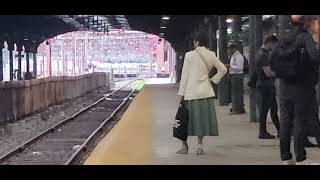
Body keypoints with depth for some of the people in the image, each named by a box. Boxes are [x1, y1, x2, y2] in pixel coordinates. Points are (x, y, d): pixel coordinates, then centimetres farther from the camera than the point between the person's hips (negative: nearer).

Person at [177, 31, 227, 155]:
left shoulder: (190, 55, -9)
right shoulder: (211, 55, 4)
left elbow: (185, 75, -7)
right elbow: (223, 69, 10)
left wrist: (181, 93, -4)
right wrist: (213, 80, 12)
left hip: (191, 92, -4)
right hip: (206, 92, 4)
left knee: (186, 118, 7)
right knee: (202, 118, 9)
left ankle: (184, 146, 12)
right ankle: (200, 145, 9)